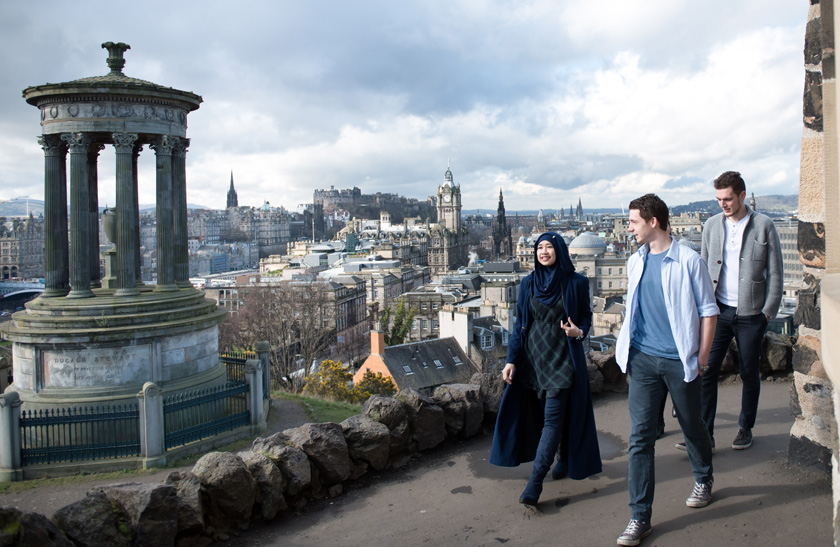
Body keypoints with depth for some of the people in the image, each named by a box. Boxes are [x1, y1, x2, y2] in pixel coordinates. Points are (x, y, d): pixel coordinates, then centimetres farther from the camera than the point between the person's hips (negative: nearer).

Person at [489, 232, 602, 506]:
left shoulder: (576, 283, -3)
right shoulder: (528, 283, 4)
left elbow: (586, 317, 5)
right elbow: (519, 324, 5)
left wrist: (579, 332, -18)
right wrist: (511, 360, -1)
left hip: (563, 357, -3)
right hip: (533, 356, 4)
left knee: (552, 418, -7)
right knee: (546, 413, 11)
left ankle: (535, 482, -7)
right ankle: (564, 459, 35)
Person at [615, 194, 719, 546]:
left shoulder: (688, 261, -8)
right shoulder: (635, 262, 7)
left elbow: (708, 311, -4)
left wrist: (702, 357, -7)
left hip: (680, 360, -3)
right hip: (643, 359, 4)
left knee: (692, 426, 16)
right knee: (640, 435, 0)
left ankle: (704, 480, 46)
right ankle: (640, 517, 6)